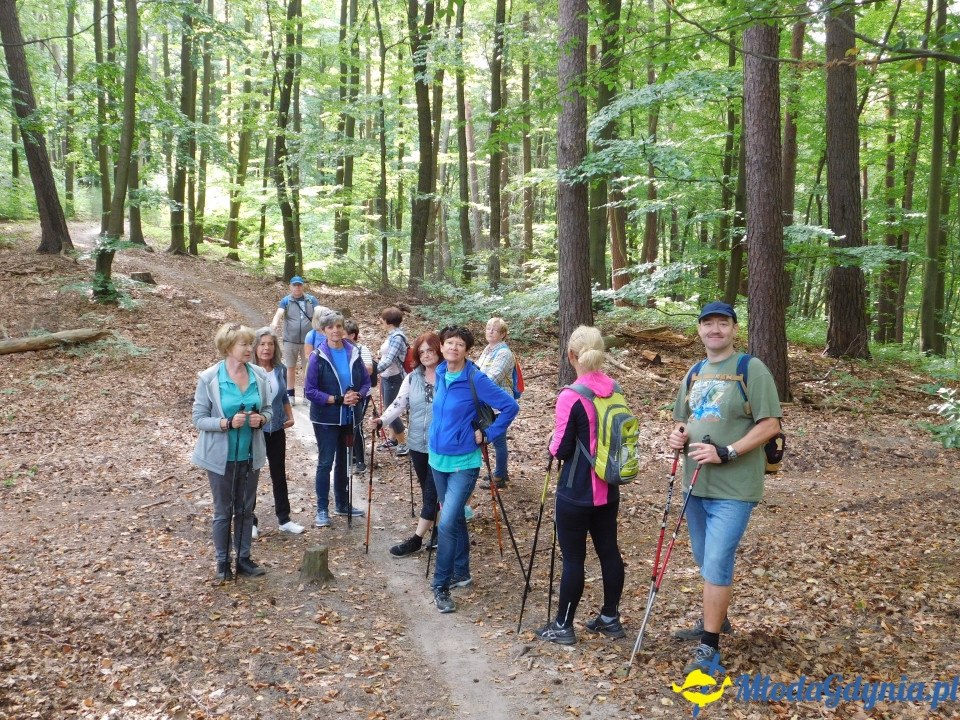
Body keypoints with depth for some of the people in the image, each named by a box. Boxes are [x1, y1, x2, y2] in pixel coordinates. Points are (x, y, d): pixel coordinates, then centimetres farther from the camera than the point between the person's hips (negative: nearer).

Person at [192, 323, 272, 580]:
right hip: (221, 456, -3)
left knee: (246, 509, 15)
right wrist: (227, 423, -26)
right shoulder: (209, 378, -13)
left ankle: (244, 558, 29)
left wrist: (262, 419, -15)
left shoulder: (259, 375, -3)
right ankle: (223, 562, 25)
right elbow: (199, 418, -11)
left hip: (250, 455, 3)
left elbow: (268, 409, 8)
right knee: (223, 511, 10)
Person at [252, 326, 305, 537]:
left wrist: (290, 417, 3)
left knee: (279, 475, 14)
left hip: (277, 430, 4)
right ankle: (250, 521, 22)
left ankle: (284, 519, 26)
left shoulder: (281, 369, 0)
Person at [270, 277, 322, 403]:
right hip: (290, 340, 0)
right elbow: (279, 313, -14)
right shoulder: (286, 301, 1)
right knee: (290, 367, 9)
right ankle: (291, 395, 19)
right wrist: (275, 323, -35)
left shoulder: (311, 300, 2)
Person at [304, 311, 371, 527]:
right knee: (325, 463, 3)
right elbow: (310, 391, -13)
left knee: (343, 461, 16)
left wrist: (357, 395, -16)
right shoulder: (318, 357, -12)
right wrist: (337, 400, -21)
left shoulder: (354, 353, -2)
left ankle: (342, 504, 31)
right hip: (326, 419, -4)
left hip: (349, 418, 4)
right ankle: (322, 509, 14)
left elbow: (366, 381, 5)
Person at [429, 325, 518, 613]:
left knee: (447, 523, -13)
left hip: (463, 462, -7)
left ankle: (441, 587, -3)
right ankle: (461, 574, 32)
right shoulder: (440, 374, 4)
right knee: (456, 518, 18)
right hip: (438, 458, 7)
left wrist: (487, 435, -13)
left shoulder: (475, 379, -16)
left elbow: (510, 406, -15)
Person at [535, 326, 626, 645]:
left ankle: (563, 626, 16)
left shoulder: (570, 397, -20)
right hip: (608, 489, 7)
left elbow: (560, 449, -15)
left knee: (573, 557, 3)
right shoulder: (615, 390, 1)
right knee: (609, 550, 15)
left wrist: (553, 444, 5)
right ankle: (610, 618, 27)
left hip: (576, 493, -7)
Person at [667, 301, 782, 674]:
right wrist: (678, 436, -3)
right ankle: (713, 618, 40)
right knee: (705, 561, 19)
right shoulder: (695, 374, 11)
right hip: (696, 483, 7)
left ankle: (709, 645, 4)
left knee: (717, 564, -8)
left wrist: (726, 453, -23)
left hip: (734, 488, -7)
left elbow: (770, 425, -15)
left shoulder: (752, 369, -10)